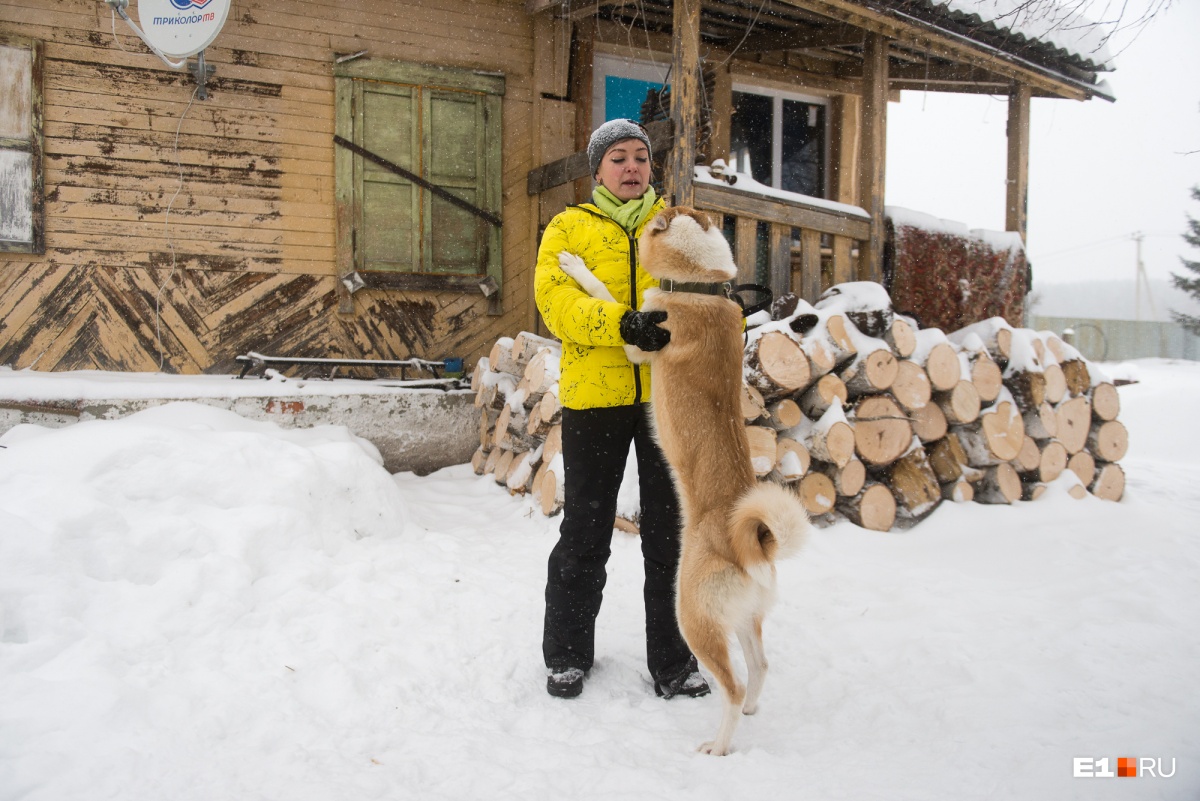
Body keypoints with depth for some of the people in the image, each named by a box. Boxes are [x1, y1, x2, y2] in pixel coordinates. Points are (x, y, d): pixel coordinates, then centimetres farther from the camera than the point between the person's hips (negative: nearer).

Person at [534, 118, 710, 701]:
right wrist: (621, 323, -24)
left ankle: (672, 661, 23)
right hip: (595, 394, -1)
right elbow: (554, 296, -8)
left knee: (671, 530, 8)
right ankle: (567, 654, 27)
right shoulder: (569, 228, 9)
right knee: (585, 530, 8)